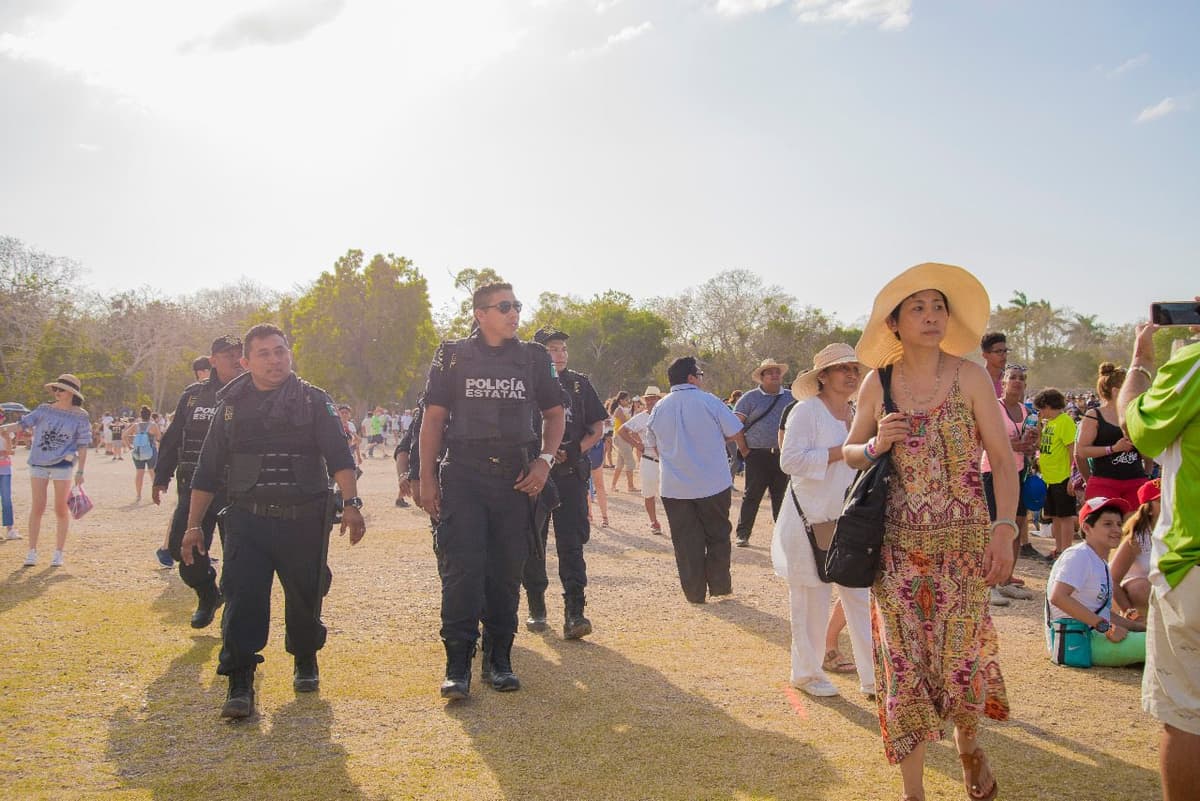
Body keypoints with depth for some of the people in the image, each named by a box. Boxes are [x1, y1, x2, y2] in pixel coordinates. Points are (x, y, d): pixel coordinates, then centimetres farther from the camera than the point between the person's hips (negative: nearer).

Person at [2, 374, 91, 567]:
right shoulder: (45, 410, 6)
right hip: (38, 463, 2)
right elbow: (23, 423, 3)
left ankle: (58, 553, 13)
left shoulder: (80, 416, -1)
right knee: (37, 508, 4)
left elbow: (82, 446, -1)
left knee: (61, 510, 4)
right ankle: (32, 552, 11)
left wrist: (80, 472, -3)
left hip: (63, 464, -2)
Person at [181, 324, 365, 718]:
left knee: (305, 597, 10)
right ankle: (240, 685, -2)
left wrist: (350, 502, -19)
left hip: (304, 520, -1)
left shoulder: (314, 401, 2)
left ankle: (305, 661, 35)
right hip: (246, 520, 1)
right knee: (242, 600, -8)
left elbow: (339, 455, -6)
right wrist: (194, 524, 8)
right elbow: (207, 472, 11)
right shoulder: (231, 406, 9)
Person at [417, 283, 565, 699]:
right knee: (461, 568, -9)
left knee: (507, 571, 6)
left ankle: (499, 659, 16)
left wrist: (544, 461, 0)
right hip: (463, 474, -2)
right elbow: (433, 418, 5)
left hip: (516, 476, 2)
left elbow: (555, 414, 16)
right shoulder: (453, 356, 6)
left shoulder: (534, 358, 11)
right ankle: (457, 664, -2)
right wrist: (427, 478, -1)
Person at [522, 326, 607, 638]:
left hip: (571, 474, 0)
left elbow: (597, 429, 11)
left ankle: (574, 612, -11)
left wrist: (574, 452, -4)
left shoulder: (579, 383, 10)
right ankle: (536, 608, 20)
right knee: (533, 542, 7)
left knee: (571, 542, -7)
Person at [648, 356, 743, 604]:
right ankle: (719, 585, 18)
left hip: (674, 488, 3)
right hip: (712, 484, -2)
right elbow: (733, 432, -4)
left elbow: (656, 443, 12)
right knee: (717, 535, 13)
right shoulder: (708, 401, -9)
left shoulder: (659, 408, 1)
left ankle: (694, 591, 10)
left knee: (686, 539, 7)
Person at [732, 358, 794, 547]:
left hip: (783, 455, 3)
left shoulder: (790, 397, 9)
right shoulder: (750, 397, 0)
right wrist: (744, 450, -6)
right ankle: (742, 535, 5)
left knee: (782, 495, 9)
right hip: (757, 455, -3)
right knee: (752, 496, -1)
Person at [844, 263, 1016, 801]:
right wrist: (877, 444, -10)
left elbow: (1002, 458, -4)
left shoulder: (970, 377, -3)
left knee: (959, 659, 3)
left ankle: (968, 743, 37)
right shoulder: (877, 384, 1)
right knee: (903, 663, 3)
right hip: (897, 544, 1)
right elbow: (850, 452, 12)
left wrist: (1004, 527, -13)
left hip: (963, 540, -1)